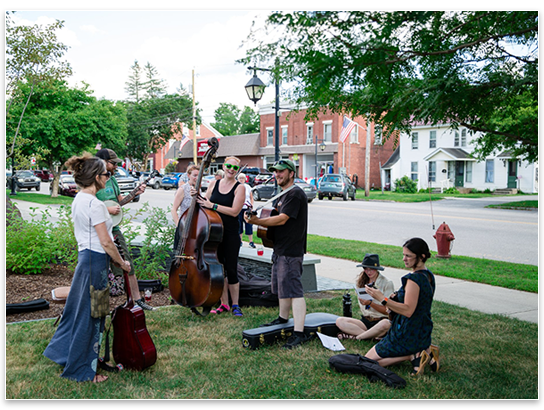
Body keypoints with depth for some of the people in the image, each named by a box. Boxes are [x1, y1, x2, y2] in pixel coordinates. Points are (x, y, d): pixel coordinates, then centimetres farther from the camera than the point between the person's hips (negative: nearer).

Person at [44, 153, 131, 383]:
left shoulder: (78, 200, 10)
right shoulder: (95, 204, -20)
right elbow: (106, 242, -20)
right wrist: (122, 262, -8)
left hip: (84, 256, 9)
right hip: (96, 260, -9)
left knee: (79, 309, 22)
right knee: (90, 315, 3)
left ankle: (62, 351, 39)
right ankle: (83, 370, 17)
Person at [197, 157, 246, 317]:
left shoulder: (239, 188, -4)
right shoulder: (214, 183, 10)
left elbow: (234, 211, -15)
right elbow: (204, 204, 17)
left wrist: (212, 205, -17)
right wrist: (197, 197, -3)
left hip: (230, 234, -4)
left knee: (231, 270, 0)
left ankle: (235, 305, 14)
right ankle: (224, 304, 22)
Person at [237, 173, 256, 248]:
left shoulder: (248, 187, 9)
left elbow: (251, 197, 16)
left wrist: (252, 205, 3)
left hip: (247, 208, 1)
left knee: (249, 224, -4)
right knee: (239, 225, 3)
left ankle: (251, 242, 0)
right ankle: (240, 241, 15)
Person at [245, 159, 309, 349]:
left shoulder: (295, 194, -15)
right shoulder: (283, 195, 18)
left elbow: (282, 219, -21)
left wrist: (256, 221, -18)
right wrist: (257, 219, 5)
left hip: (291, 251, -11)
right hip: (280, 249, 11)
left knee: (293, 290, -12)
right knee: (282, 286, 22)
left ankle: (299, 333, -12)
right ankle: (283, 318, 39)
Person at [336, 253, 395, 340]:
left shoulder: (387, 283, -5)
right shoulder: (360, 281, 10)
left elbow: (387, 310, -8)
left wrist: (370, 303, -20)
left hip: (380, 321, -4)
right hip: (365, 321, 4)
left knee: (386, 324, -40)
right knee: (339, 321, -19)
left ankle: (357, 337, -21)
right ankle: (372, 336, -25)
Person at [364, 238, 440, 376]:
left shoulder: (414, 279, -24)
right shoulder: (428, 275, 5)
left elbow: (408, 311, -28)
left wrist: (383, 299, -29)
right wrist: (395, 299, 3)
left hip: (407, 336, -9)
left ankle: (413, 355, -7)